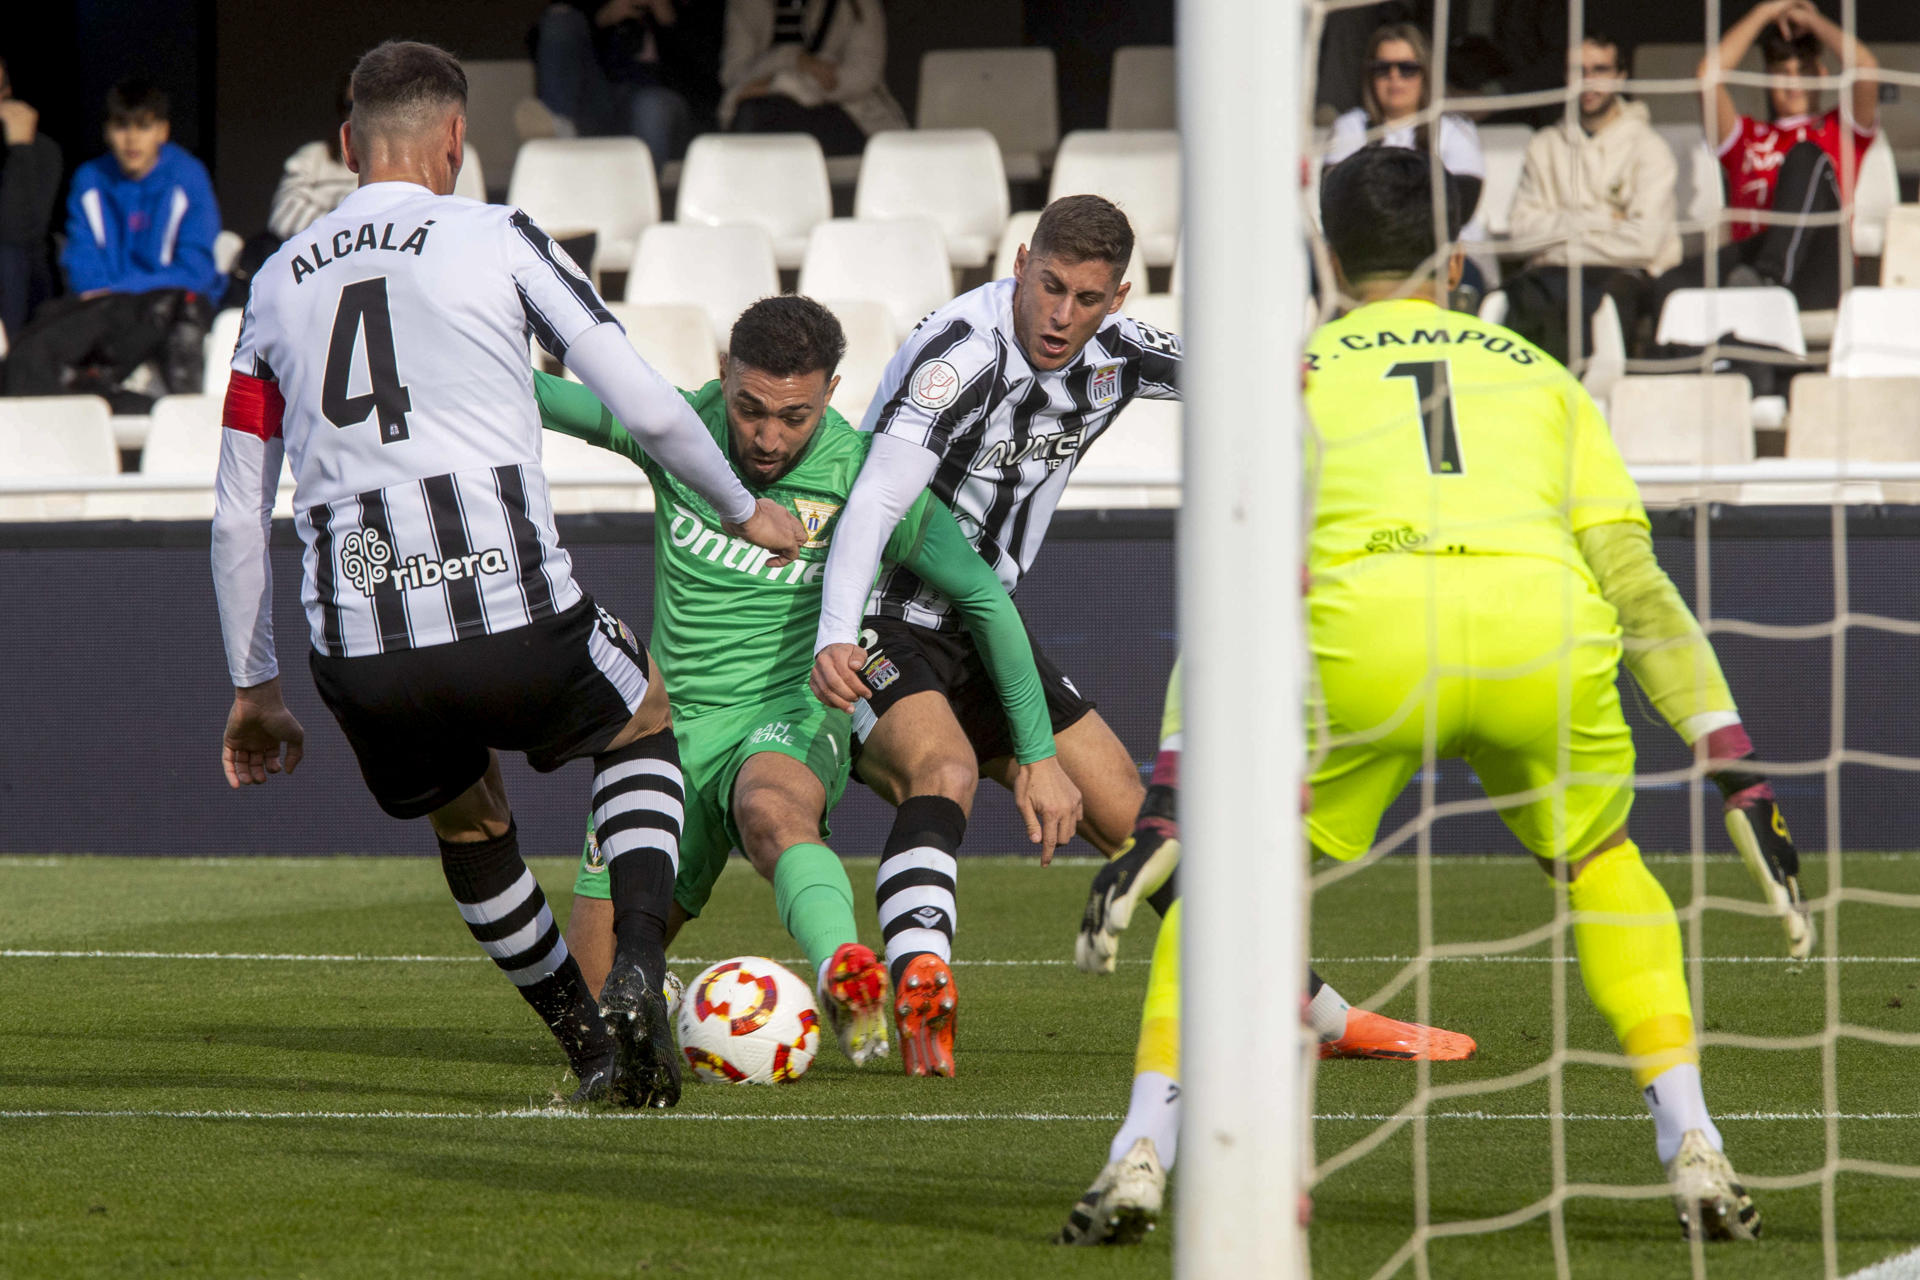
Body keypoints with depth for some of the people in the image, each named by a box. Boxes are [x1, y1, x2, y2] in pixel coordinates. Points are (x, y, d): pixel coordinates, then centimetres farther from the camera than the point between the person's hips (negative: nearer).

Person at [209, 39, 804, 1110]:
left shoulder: (278, 282, 17)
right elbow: (647, 408, 2)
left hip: (356, 652, 3)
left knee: (468, 822, 32)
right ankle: (637, 978, 6)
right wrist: (745, 510, 21)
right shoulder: (497, 239, 4)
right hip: (511, 614, -3)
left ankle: (597, 1052, 31)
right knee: (644, 720, 28)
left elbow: (238, 513, 19)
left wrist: (256, 689, 28)